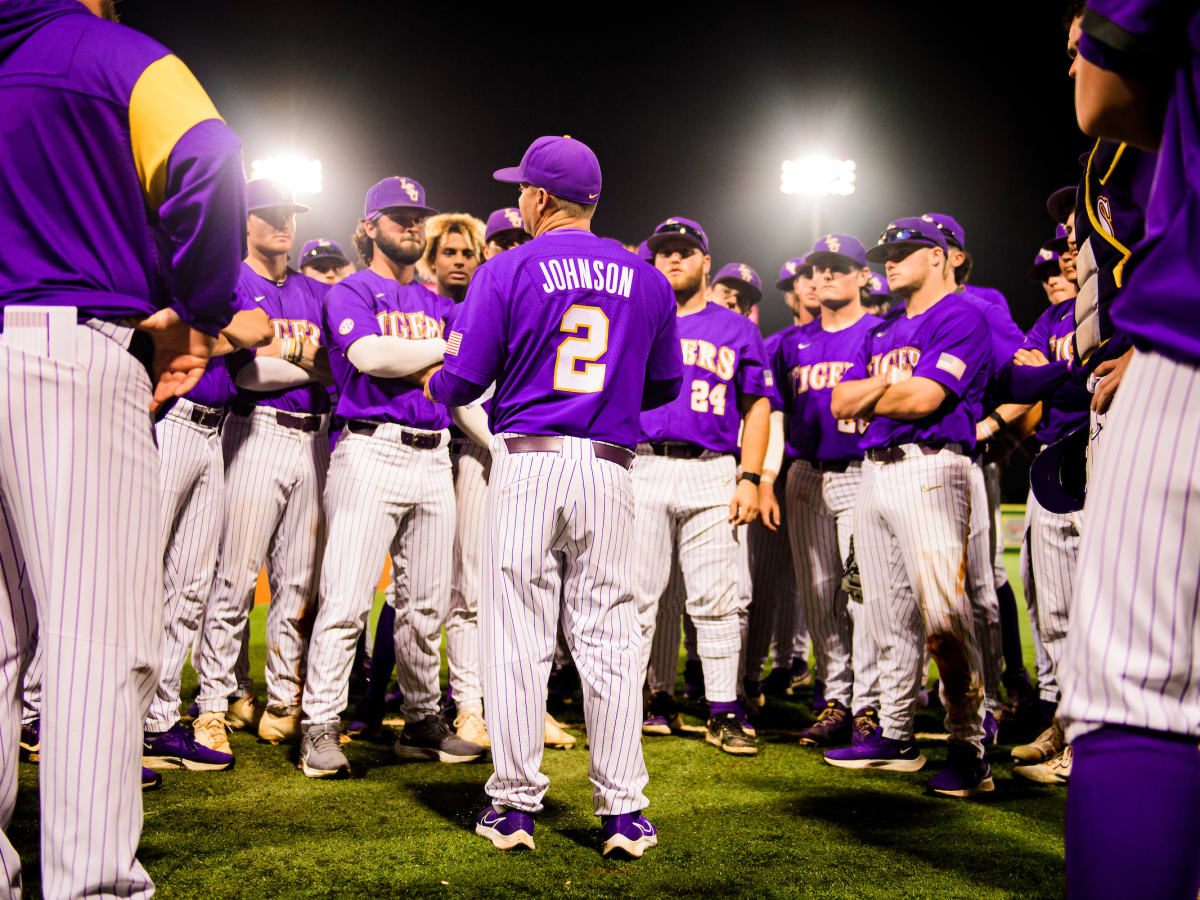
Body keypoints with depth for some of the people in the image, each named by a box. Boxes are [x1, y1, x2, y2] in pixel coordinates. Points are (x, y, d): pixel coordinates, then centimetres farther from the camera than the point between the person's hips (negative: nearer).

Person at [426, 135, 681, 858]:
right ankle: (624, 811, 8)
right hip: (610, 468, 3)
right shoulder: (647, 280, 9)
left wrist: (433, 386, 20)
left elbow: (464, 380, -3)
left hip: (528, 463, -2)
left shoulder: (507, 272, -1)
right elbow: (665, 386, 16)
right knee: (609, 637, 6)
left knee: (518, 636, 3)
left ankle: (515, 806, 10)